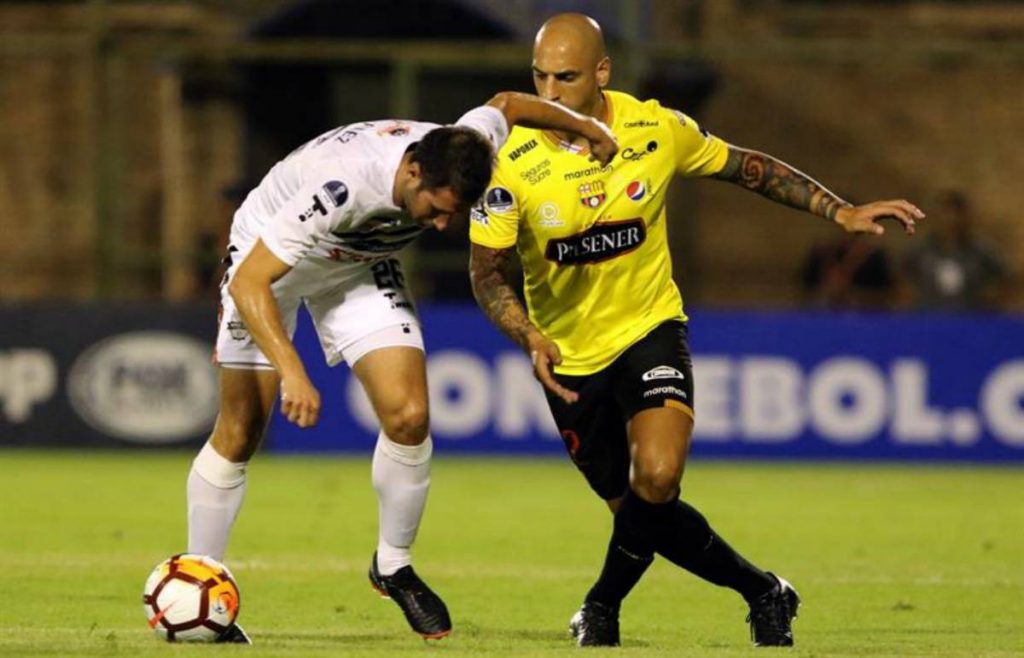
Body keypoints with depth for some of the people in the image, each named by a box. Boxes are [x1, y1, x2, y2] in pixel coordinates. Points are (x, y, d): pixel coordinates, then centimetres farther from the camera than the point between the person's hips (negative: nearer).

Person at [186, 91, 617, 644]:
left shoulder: (455, 157, -26)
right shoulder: (341, 184, -44)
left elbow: (507, 104, -1)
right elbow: (248, 283, -41)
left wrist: (588, 128, 11)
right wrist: (291, 370, -51)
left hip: (361, 265, 5)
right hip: (265, 257, -5)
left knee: (408, 417, -12)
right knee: (240, 433, -6)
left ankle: (393, 566, 9)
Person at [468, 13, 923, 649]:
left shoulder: (657, 130, -12)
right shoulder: (511, 161, -17)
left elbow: (749, 167, 5)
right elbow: (487, 272, -11)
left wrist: (842, 211, 1)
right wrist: (531, 339, -28)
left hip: (648, 331, -1)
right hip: (569, 358, 1)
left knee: (657, 478, -26)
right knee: (639, 512, 5)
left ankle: (604, 606, -1)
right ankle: (764, 593, 27)